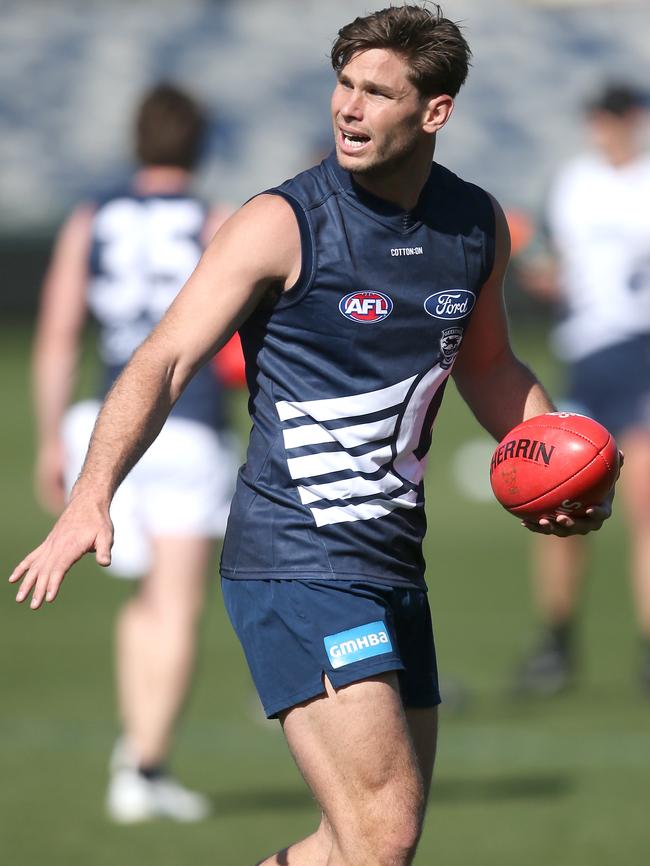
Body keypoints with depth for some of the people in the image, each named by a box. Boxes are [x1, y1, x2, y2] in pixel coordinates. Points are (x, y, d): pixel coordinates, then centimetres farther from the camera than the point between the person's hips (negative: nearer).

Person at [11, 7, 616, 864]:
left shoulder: (478, 225, 8)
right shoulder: (283, 224, -10)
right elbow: (163, 361, -16)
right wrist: (90, 499, -32)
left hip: (393, 561, 7)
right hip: (295, 562, -7)